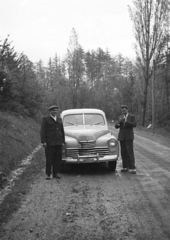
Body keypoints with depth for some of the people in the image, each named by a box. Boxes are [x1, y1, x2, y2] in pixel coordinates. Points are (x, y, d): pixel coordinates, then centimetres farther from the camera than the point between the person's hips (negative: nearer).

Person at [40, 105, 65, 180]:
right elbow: (43, 131, -3)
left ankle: (55, 173, 13)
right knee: (49, 159, -2)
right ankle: (48, 174, 6)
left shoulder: (59, 119, 15)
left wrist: (63, 142, 11)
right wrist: (43, 142, -11)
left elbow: (62, 131, 17)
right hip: (49, 143, -4)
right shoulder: (45, 119, 2)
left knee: (58, 159, 3)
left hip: (58, 143, 4)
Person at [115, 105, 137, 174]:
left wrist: (126, 122, -23)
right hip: (122, 137, 4)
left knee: (130, 152, -10)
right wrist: (119, 122, -15)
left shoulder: (132, 116, 2)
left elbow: (134, 124, -13)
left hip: (129, 137, -4)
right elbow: (116, 126, 5)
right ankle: (125, 167, 8)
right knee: (123, 152, 3)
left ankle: (132, 168, -11)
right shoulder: (120, 117, 14)